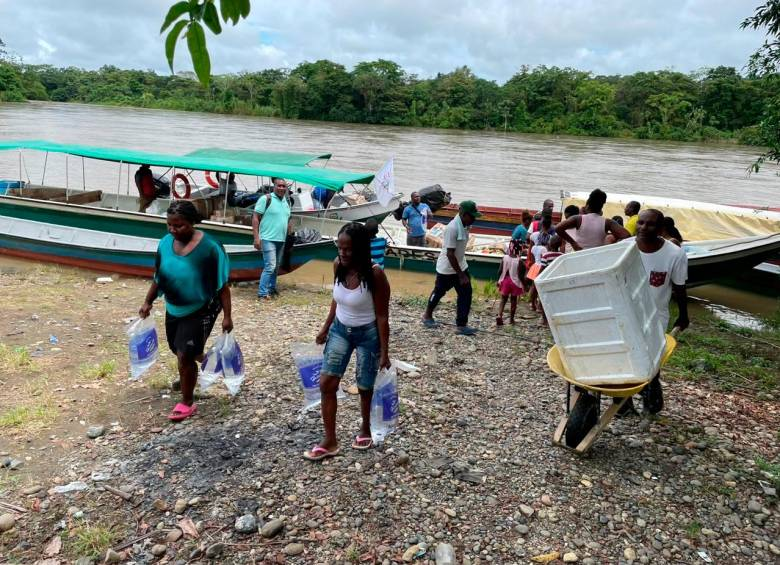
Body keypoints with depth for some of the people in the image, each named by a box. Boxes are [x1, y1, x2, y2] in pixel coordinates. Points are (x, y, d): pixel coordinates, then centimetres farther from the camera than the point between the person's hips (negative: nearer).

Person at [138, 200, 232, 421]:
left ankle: (187, 403, 15)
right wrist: (148, 301, 8)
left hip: (201, 310, -6)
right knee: (180, 351, 21)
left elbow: (222, 285, -17)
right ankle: (189, 374, 55)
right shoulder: (165, 243, -7)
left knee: (185, 356, -6)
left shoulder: (209, 247, -23)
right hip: (173, 309, 6)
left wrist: (227, 315, -16)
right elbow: (159, 277, 7)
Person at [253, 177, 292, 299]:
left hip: (281, 240, 7)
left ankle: (271, 288, 27)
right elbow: (255, 218, -9)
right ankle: (262, 293, -5)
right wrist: (256, 238, -15)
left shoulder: (286, 202, 11)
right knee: (270, 266, -12)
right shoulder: (266, 199, -9)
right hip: (268, 239, -7)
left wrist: (288, 238, 18)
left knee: (276, 267, 14)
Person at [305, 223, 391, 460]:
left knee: (365, 387, 11)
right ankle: (330, 442, 14)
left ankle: (365, 430, 38)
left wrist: (384, 352, -15)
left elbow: (382, 316, -18)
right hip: (340, 330, 5)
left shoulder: (375, 274, -25)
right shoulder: (338, 265, -9)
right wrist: (325, 328, 13)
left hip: (368, 334, -5)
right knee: (326, 383, 1)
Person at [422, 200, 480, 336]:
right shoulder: (452, 228, -29)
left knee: (466, 294, 2)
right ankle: (427, 316, 34)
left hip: (460, 266, 8)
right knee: (439, 292, 12)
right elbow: (450, 254, -28)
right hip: (447, 268, -7)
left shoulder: (464, 225, -2)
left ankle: (462, 325, 9)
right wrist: (461, 275, -24)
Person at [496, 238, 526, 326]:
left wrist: (499, 280, 11)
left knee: (503, 299, 12)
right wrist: (523, 284, -2)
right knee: (513, 300, 12)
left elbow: (500, 271, -3)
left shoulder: (505, 258, -7)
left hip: (505, 280, 2)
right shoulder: (519, 261, -14)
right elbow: (520, 275, -13)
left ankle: (499, 315, -9)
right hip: (515, 282, -2)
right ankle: (511, 319, 18)